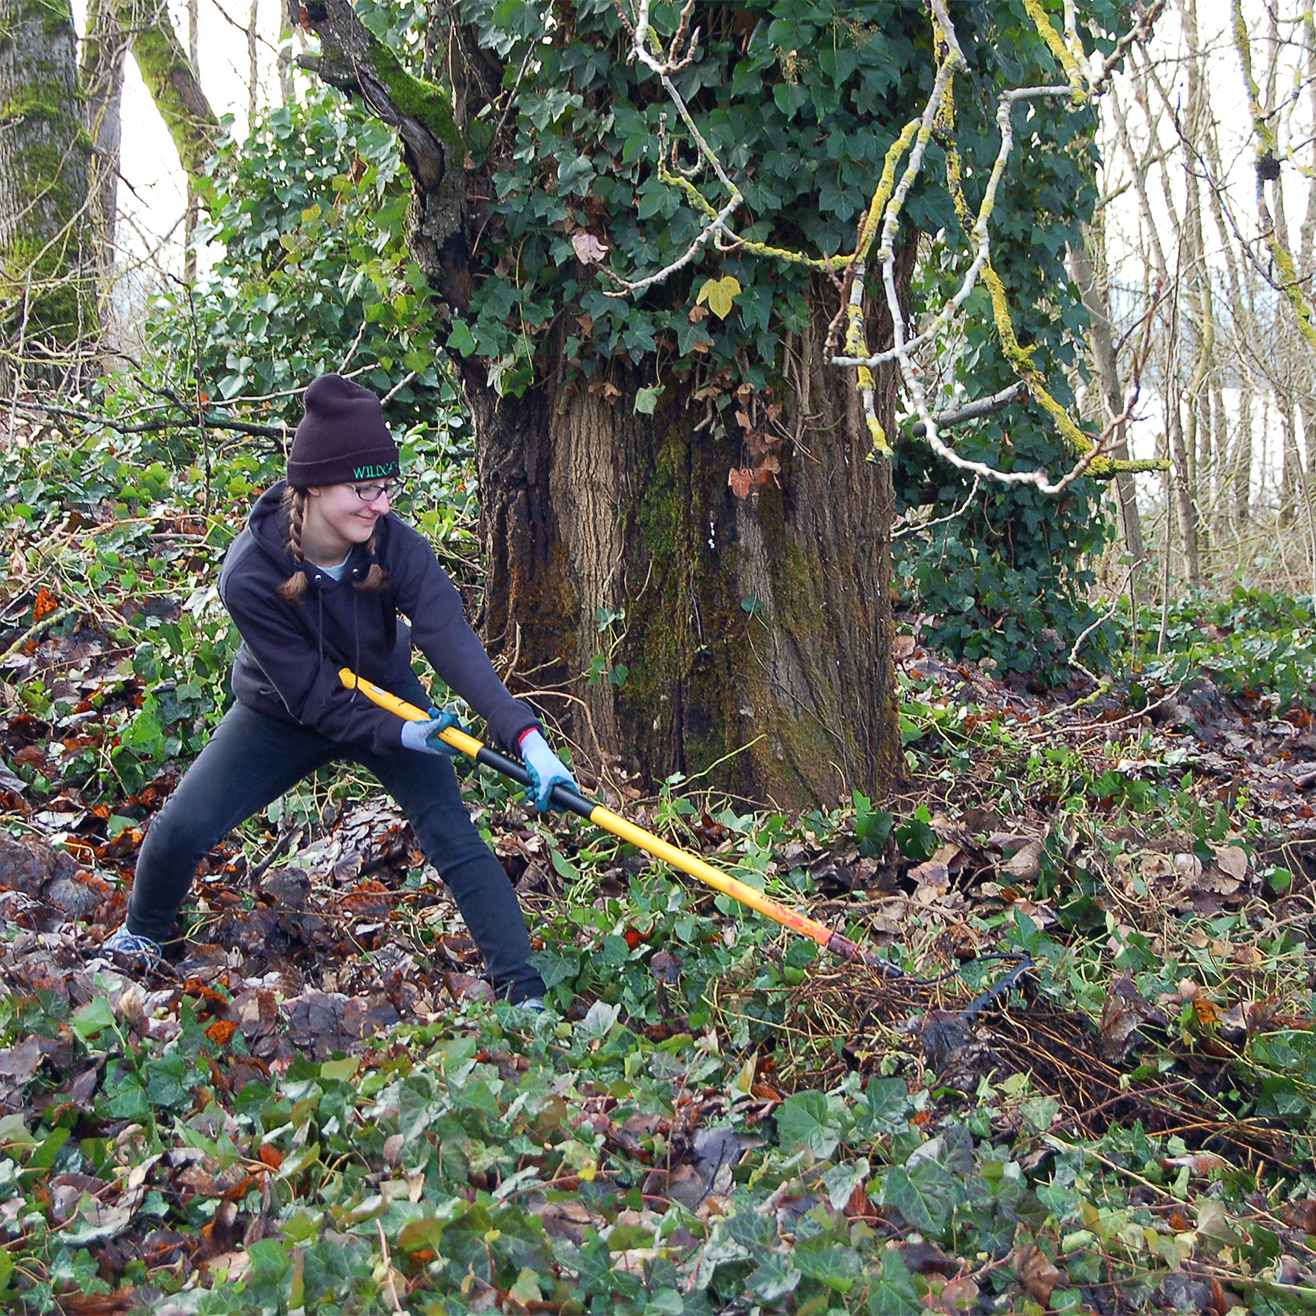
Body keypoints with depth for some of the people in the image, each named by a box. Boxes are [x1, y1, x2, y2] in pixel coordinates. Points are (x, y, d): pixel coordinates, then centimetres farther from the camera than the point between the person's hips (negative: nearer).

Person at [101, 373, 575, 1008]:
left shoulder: (395, 545, -28)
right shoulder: (249, 573, -32)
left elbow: (452, 639, -40)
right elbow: (313, 696, -28)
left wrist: (525, 735, -52)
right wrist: (400, 734, -37)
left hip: (386, 697, 1)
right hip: (282, 715, -1)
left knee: (454, 837, -13)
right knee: (181, 827, -9)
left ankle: (524, 994, -7)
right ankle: (139, 938, 24)